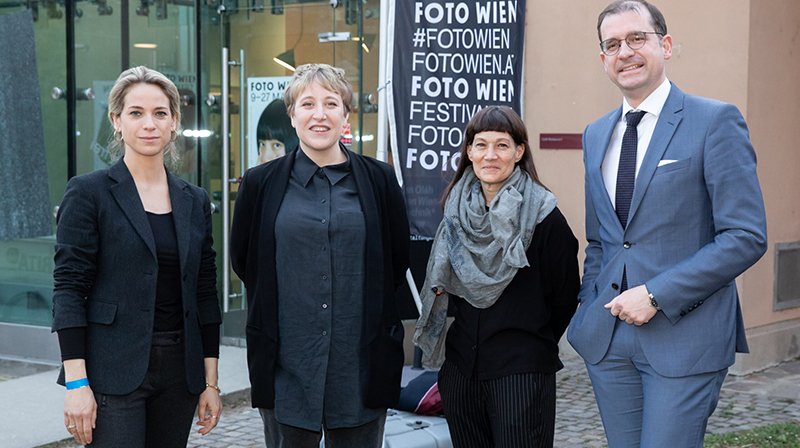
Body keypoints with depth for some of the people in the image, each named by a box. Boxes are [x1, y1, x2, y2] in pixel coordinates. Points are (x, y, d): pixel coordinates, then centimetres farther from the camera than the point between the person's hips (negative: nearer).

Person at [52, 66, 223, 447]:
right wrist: (76, 383, -13)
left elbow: (205, 294, 12)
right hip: (114, 372, -4)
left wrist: (210, 381, 9)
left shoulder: (194, 201, 11)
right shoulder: (89, 193, -3)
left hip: (179, 372, 5)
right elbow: (69, 290, -7)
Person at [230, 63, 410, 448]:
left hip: (362, 365, 0)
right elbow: (243, 260, 12)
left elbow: (398, 260, 12)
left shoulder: (379, 180, 4)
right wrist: (288, 301, 12)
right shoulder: (261, 183, 3)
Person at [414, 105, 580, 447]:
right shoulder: (457, 211, 6)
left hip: (521, 371, -5)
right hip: (461, 369, 5)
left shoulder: (543, 215, -10)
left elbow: (565, 296, -2)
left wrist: (534, 342, 8)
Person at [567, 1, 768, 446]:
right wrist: (590, 309, 9)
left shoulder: (715, 121, -6)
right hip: (607, 337, 6)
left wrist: (656, 294, -16)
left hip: (684, 337, -5)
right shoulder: (596, 135, 14)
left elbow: (747, 237, -12)